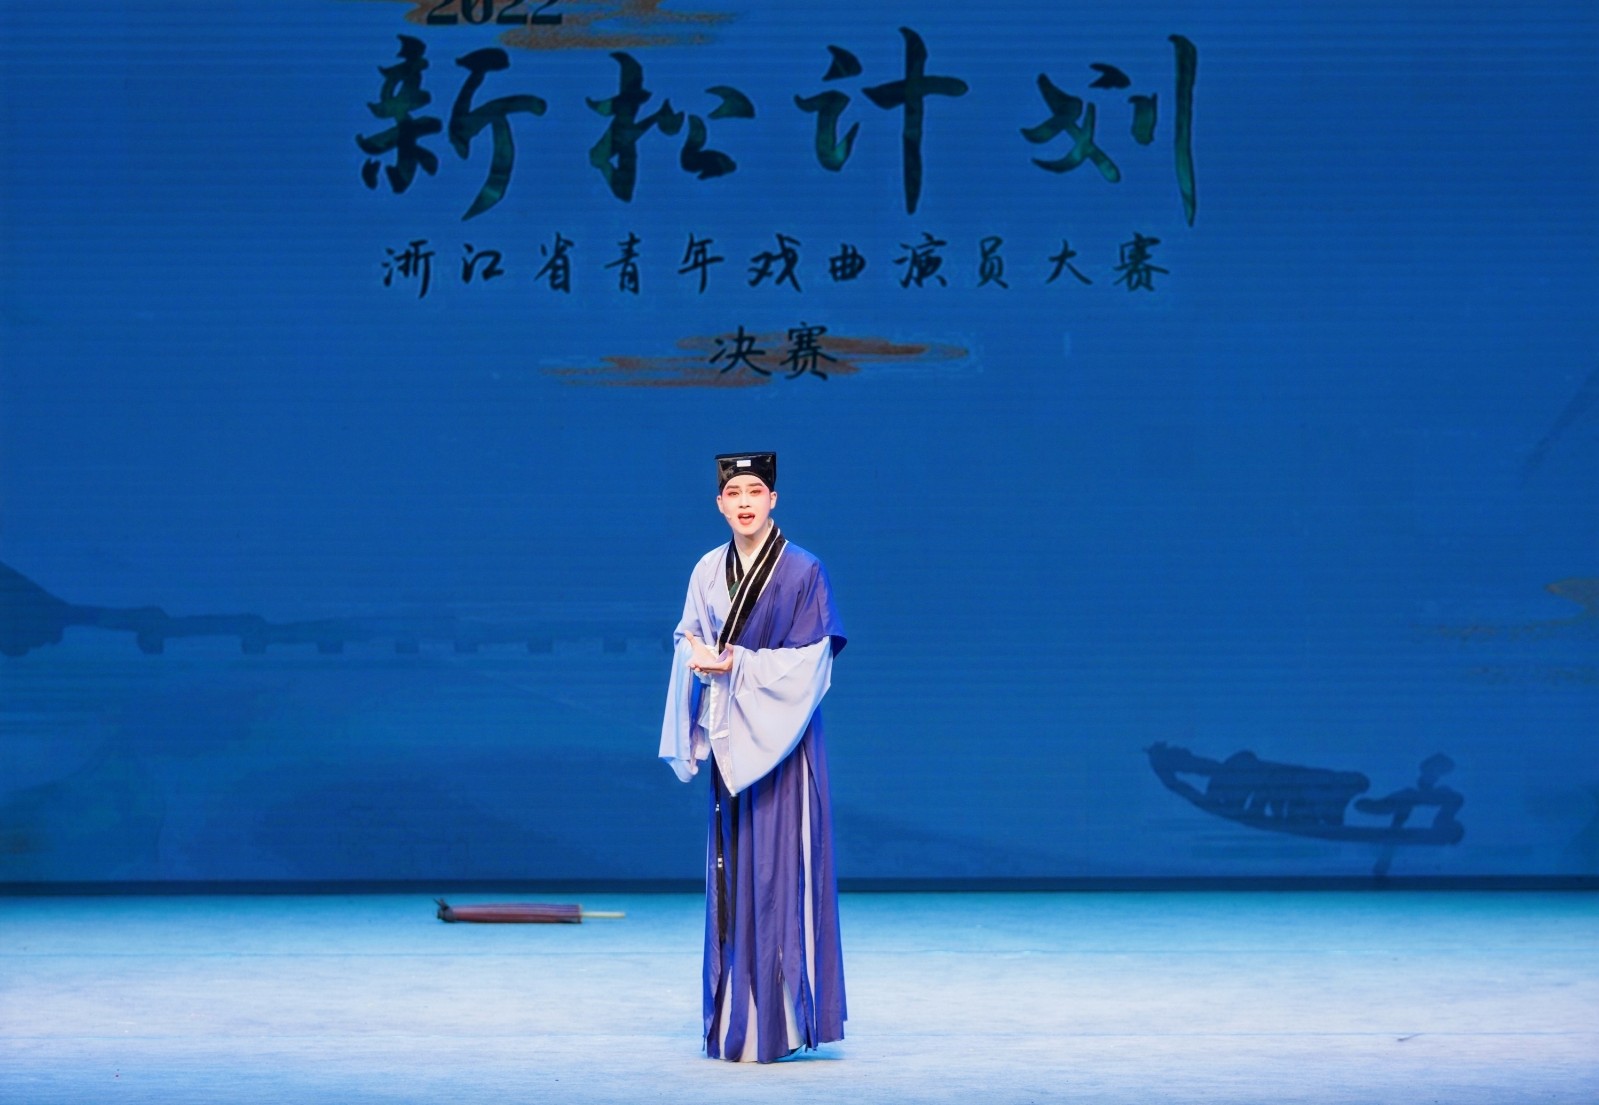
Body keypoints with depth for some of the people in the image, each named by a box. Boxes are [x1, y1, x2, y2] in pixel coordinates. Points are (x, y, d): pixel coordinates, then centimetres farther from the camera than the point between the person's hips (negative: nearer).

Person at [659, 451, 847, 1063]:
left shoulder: (803, 571, -7)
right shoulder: (708, 571, 7)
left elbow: (810, 663, -10)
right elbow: (688, 645, 11)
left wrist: (734, 664, -15)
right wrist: (698, 661, -12)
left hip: (781, 738, -5)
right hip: (728, 739, 5)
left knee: (780, 869, -6)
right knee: (730, 872, 6)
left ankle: (780, 1018, -2)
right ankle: (733, 1018, 12)